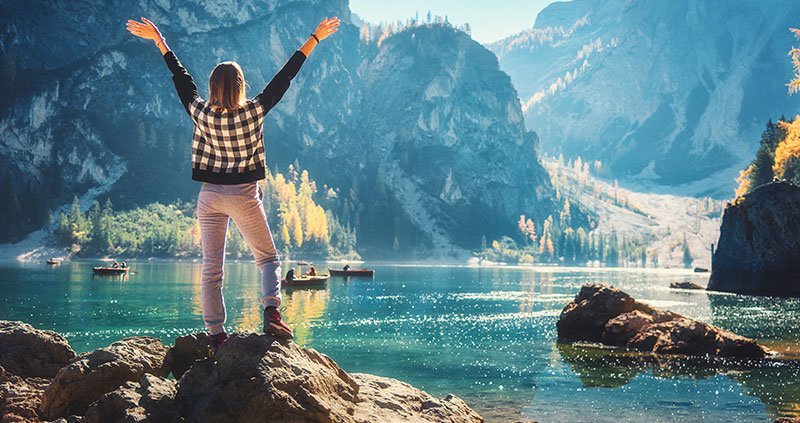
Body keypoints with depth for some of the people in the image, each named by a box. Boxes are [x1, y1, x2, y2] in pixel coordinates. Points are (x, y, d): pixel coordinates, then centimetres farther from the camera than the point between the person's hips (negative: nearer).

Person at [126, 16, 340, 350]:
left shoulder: (201, 114, -7)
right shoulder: (253, 112, -11)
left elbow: (181, 77, 5)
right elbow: (285, 77, -7)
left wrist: (158, 40, 17)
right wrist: (315, 38, -1)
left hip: (210, 196, 2)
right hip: (244, 196, -2)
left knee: (211, 268, 5)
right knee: (268, 258, 13)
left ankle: (215, 334, 5)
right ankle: (271, 312, -9)